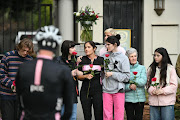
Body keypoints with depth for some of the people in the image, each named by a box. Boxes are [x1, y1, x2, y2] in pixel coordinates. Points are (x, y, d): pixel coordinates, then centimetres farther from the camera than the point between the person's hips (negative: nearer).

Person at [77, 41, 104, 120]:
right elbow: (79, 76, 8)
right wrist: (86, 76, -11)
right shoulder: (82, 60, 7)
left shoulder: (101, 60, 4)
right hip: (85, 91, 2)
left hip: (98, 91, -1)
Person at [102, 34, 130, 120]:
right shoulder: (104, 56, 9)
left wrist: (112, 74, -11)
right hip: (106, 89, 3)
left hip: (118, 90, -3)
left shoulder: (123, 58, -1)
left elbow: (126, 77, -6)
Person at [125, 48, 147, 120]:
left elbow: (143, 81, -10)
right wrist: (129, 86, -21)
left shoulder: (142, 68, 5)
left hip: (140, 98, 0)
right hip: (128, 98, 0)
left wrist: (130, 80, -11)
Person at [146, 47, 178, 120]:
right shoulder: (151, 69, 12)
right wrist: (152, 90, -11)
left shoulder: (170, 69, -1)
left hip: (167, 102, -4)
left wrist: (162, 91, -17)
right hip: (153, 101, 4)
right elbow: (148, 83, 10)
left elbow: (174, 85, -4)